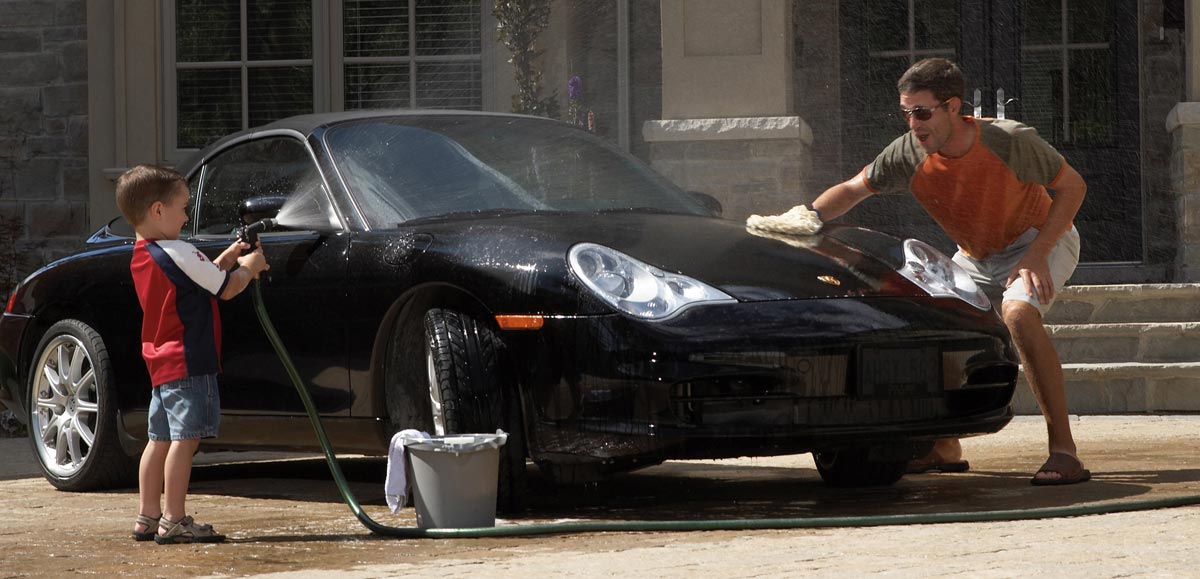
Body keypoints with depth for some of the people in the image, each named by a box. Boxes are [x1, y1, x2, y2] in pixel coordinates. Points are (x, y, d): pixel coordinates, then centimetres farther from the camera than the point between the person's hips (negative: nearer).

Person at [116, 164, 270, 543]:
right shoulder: (177, 254, -16)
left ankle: (148, 517, 17)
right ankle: (174, 521, -9)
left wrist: (228, 259, 12)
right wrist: (247, 267, 8)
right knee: (185, 438, -8)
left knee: (161, 439, 13)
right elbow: (226, 289, -10)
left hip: (160, 362, 10)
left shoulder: (141, 257, 13)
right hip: (188, 361, -10)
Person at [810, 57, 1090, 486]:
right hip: (975, 257, 6)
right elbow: (852, 190, -6)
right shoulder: (908, 154, -19)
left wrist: (1036, 256, -28)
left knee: (1017, 313, -34)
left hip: (1040, 241, -6)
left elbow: (1073, 187, -18)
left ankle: (1064, 450, -34)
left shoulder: (1010, 142, -30)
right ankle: (945, 449, 16)